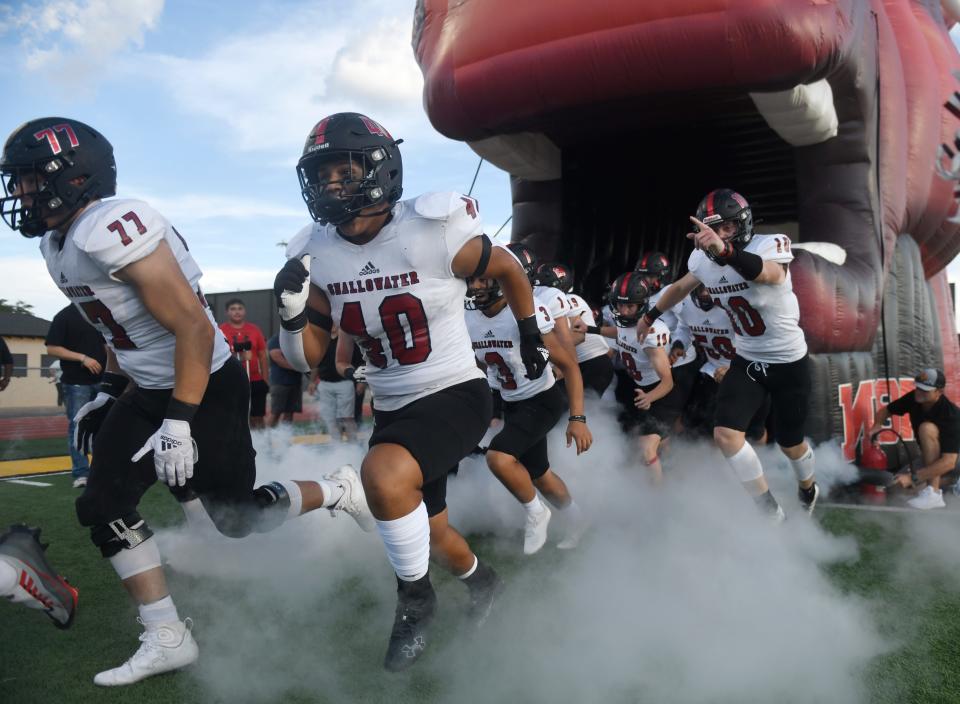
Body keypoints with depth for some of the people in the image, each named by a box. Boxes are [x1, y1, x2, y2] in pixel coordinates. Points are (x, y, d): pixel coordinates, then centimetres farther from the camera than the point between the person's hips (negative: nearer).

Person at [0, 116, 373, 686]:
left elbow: (194, 328, -26)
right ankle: (168, 638, 16)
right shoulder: (60, 243, 7)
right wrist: (107, 395, 21)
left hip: (206, 388, -9)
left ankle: (342, 490, 24)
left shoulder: (110, 228, -24)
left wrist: (178, 423, -25)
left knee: (235, 516, 1)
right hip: (148, 393, 10)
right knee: (104, 508, 5)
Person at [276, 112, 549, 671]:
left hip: (455, 395, -6)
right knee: (428, 529, 20)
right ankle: (484, 582, 55)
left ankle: (416, 595, -3)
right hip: (392, 410, 6)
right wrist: (292, 310, -19)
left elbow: (509, 271, 1)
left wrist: (532, 337, 12)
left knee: (384, 475, -33)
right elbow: (307, 359, 0)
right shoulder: (317, 256, -5)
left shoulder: (434, 232, -18)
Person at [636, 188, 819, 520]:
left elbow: (766, 273, -50)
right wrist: (650, 316, 28)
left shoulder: (770, 245, -24)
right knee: (726, 434, -14)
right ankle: (772, 512, 2)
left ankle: (808, 488, 47)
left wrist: (724, 251, -70)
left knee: (790, 443, 11)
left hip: (788, 362, -4)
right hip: (746, 361, 4)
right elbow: (680, 287, 15)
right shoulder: (704, 259, -8)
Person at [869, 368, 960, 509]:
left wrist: (913, 477, -39)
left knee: (927, 428, -32)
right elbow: (885, 410, 3)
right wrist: (877, 425, -20)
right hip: (929, 459, 7)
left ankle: (934, 494, -29)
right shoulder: (914, 398, -13)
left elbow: (948, 462, -36)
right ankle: (943, 481, 16)